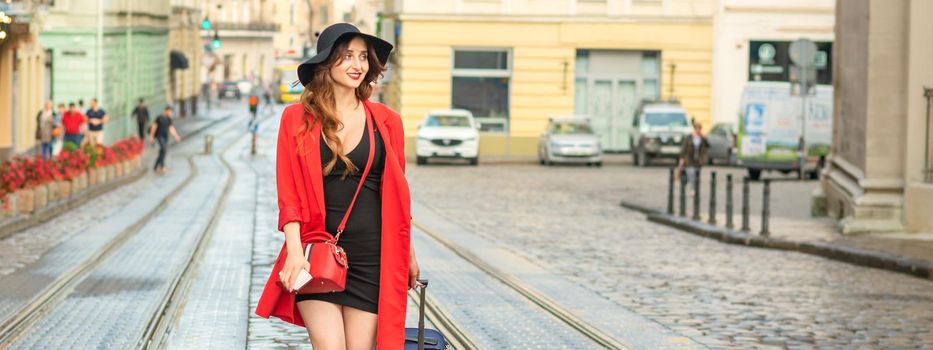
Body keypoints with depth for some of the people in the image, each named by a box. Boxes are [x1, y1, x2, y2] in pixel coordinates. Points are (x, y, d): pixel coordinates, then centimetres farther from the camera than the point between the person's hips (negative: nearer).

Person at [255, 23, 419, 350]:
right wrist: (294, 250, -15)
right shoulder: (297, 118, 1)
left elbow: (397, 192, 13)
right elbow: (288, 193, -3)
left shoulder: (385, 121, 6)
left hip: (372, 256, 2)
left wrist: (408, 253, 16)